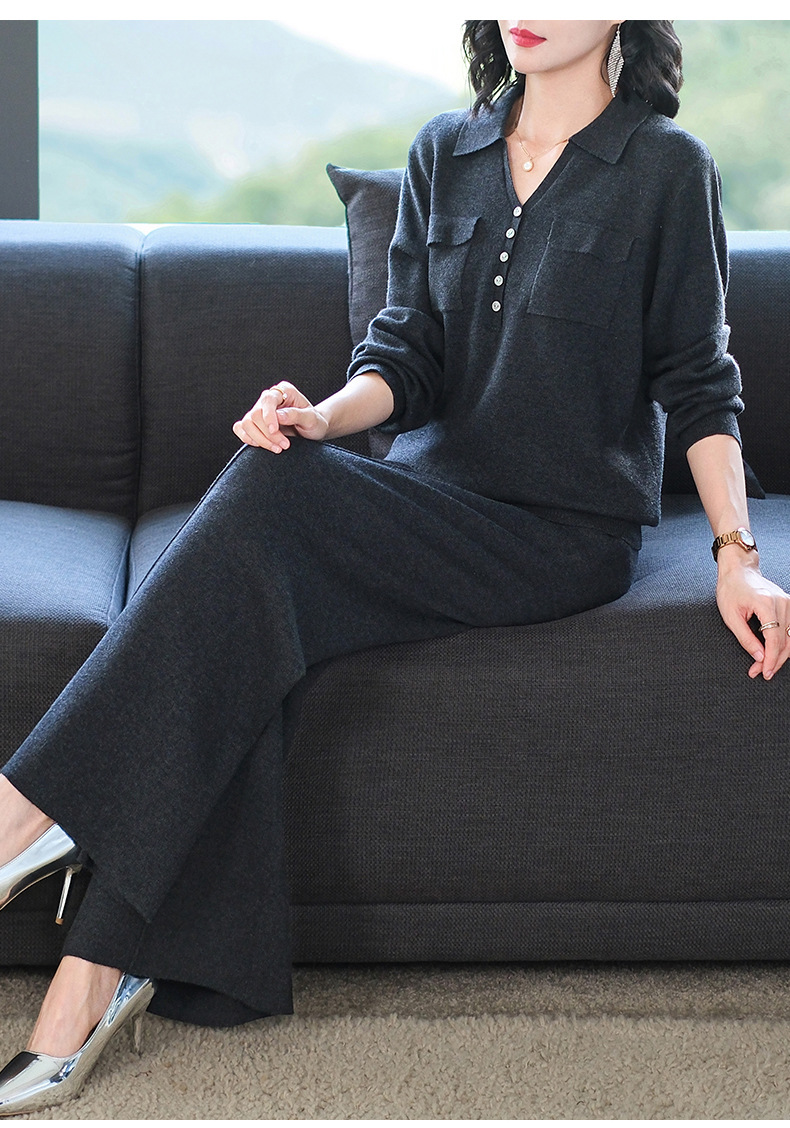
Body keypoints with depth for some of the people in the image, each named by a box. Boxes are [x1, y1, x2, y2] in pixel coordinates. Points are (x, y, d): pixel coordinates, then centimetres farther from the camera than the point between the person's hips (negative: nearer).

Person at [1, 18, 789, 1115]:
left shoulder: (667, 168, 0)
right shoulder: (445, 153, 13)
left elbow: (697, 382, 2)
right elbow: (409, 356, 9)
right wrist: (330, 415, -13)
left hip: (567, 531, -5)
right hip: (436, 490, 5)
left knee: (269, 492, -30)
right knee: (252, 613, -28)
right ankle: (99, 976, -28)